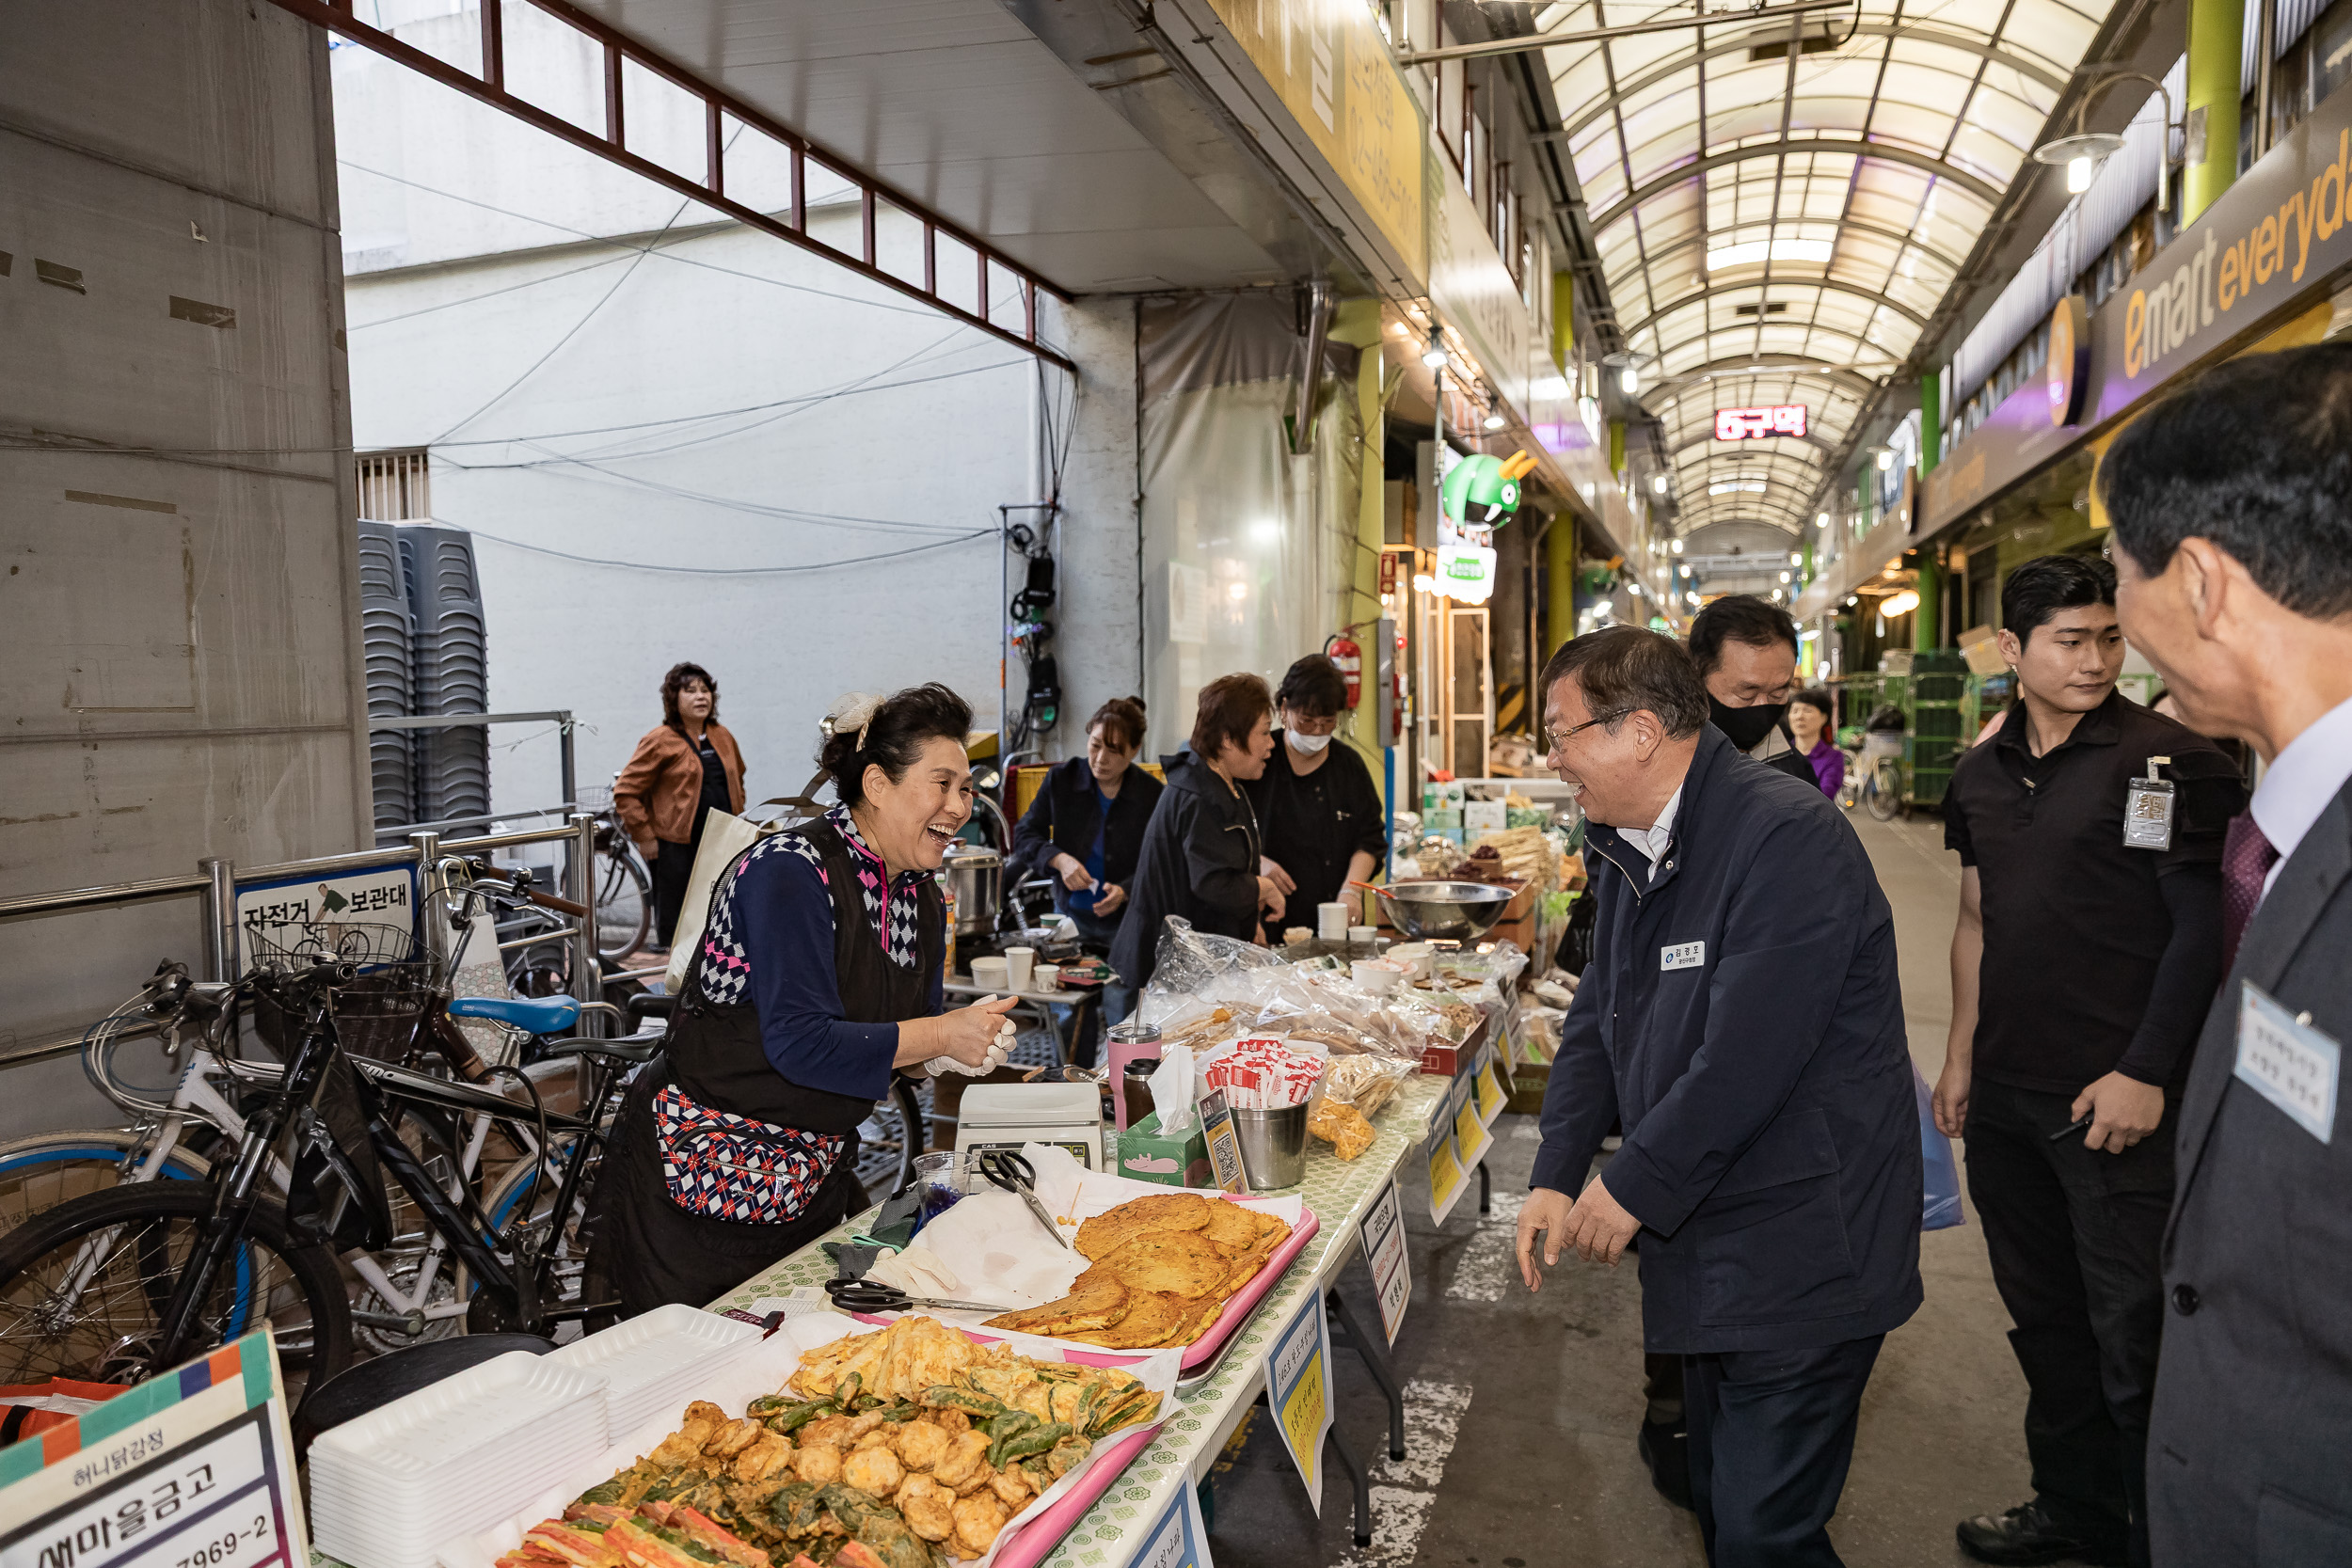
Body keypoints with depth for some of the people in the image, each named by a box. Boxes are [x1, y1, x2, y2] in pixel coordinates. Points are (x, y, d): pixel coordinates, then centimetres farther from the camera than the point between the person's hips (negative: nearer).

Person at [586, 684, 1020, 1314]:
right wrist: (941, 1034, -25)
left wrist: (961, 1044, -11)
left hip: (818, 1174, 8)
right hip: (702, 1175, -7)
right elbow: (800, 1042, -28)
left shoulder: (923, 897, 4)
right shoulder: (790, 872, -22)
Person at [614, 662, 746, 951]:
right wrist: (645, 837, -9)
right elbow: (625, 793, -7)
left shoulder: (722, 737, 12)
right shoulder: (660, 740, -6)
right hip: (675, 848, -5)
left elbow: (737, 780, 28)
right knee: (674, 928, 1)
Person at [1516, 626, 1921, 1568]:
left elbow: (1747, 1058, -27)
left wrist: (1633, 1188, -17)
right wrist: (1557, 1176, 0)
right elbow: (1598, 1019, 10)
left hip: (1798, 1260, -8)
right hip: (1704, 1244, 8)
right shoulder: (1628, 846, 7)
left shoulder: (1787, 838, -22)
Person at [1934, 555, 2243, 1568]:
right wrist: (1960, 1055, 14)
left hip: (2118, 1102, -6)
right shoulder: (1982, 774, 9)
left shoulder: (2167, 761, -10)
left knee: (2132, 1338, 3)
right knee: (2044, 1317, 18)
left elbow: (2201, 930, -11)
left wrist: (2144, 1075, -14)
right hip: (2004, 1094, 6)